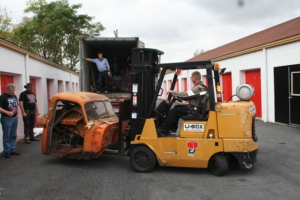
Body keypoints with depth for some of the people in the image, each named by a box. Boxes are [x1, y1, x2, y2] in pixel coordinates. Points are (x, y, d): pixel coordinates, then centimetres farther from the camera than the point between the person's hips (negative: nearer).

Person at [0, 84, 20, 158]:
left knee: (13, 135, 13)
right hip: (7, 119, -7)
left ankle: (12, 150, 22)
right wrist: (7, 112, -28)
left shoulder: (14, 96, 13)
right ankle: (7, 151, 7)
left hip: (15, 118, 7)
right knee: (7, 136, 0)